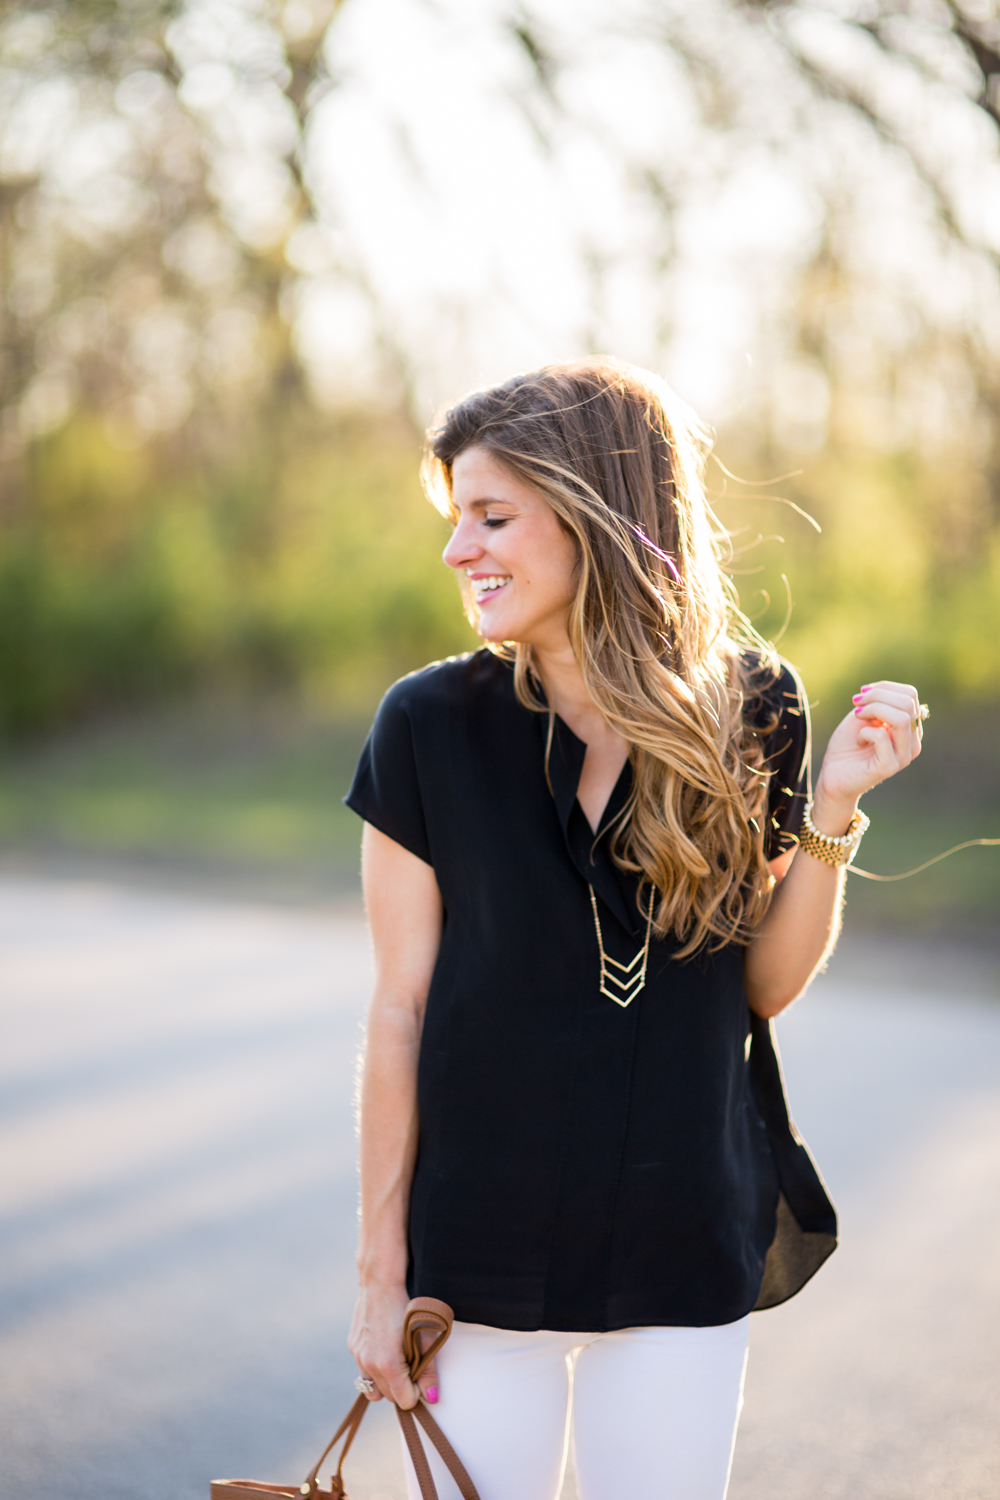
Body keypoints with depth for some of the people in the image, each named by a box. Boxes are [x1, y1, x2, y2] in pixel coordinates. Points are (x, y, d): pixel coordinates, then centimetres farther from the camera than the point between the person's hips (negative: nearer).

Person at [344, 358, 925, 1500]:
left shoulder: (752, 713, -3)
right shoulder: (432, 724, -8)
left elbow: (767, 982, 2)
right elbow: (400, 1006, -5)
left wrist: (832, 811, -12)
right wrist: (380, 1268, -4)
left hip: (684, 1257, 1)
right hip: (476, 1255, -1)